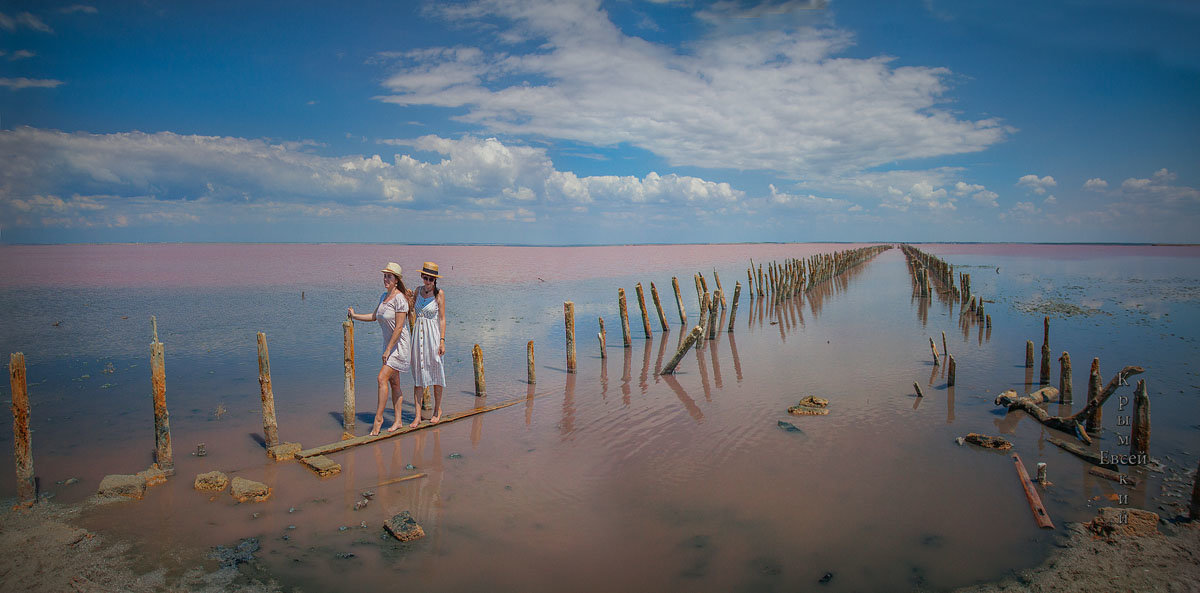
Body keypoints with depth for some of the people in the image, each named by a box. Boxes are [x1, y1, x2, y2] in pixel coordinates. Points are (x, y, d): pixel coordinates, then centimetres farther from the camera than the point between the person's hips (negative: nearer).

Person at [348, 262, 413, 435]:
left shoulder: (399, 299, -18)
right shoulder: (384, 296, 10)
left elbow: (399, 327, -21)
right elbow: (374, 316, 24)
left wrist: (388, 350, -21)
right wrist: (354, 315, 14)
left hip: (399, 346, -9)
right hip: (389, 345, 9)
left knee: (382, 378, -14)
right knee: (394, 383, 11)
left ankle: (378, 418, -5)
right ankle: (397, 421, 17)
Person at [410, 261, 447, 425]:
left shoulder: (439, 293, -5)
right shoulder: (418, 291, 8)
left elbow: (442, 318, -6)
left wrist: (442, 341, -12)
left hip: (433, 335, -4)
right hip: (418, 334, 4)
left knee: (435, 372, 5)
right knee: (417, 373, 1)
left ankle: (437, 410, 23)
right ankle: (418, 415, 4)